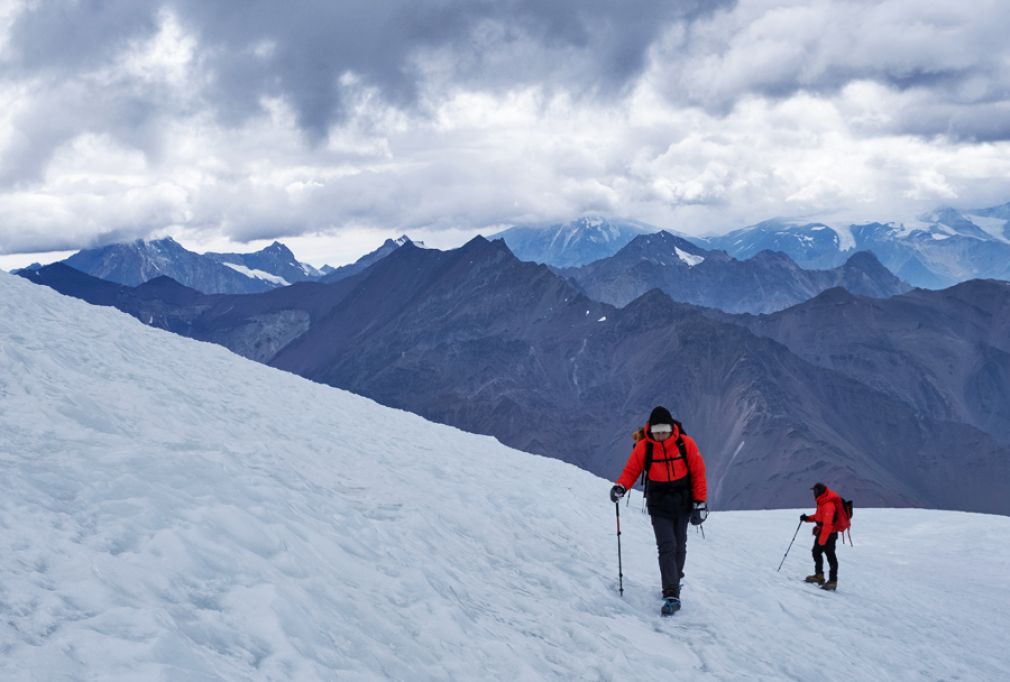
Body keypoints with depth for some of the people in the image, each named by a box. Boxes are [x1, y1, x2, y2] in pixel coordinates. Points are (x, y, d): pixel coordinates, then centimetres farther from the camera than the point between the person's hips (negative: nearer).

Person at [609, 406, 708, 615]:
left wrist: (700, 502, -5)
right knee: (667, 547, -12)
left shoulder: (685, 443, -10)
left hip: (682, 503, 2)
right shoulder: (643, 447, -10)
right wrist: (621, 486, -25)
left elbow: (698, 473, -4)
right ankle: (672, 596, -15)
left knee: (679, 547, 13)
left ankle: (675, 581, 35)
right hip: (659, 506, -2)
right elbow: (631, 470, -4)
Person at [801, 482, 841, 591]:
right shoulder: (822, 502, 8)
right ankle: (819, 575, 32)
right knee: (816, 552, 19)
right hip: (821, 532, 11)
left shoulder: (828, 505, -26)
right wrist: (808, 518, 6)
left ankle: (833, 581, -2)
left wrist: (822, 540, -28)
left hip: (829, 533, -11)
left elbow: (827, 524, -29)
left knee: (830, 556, -6)